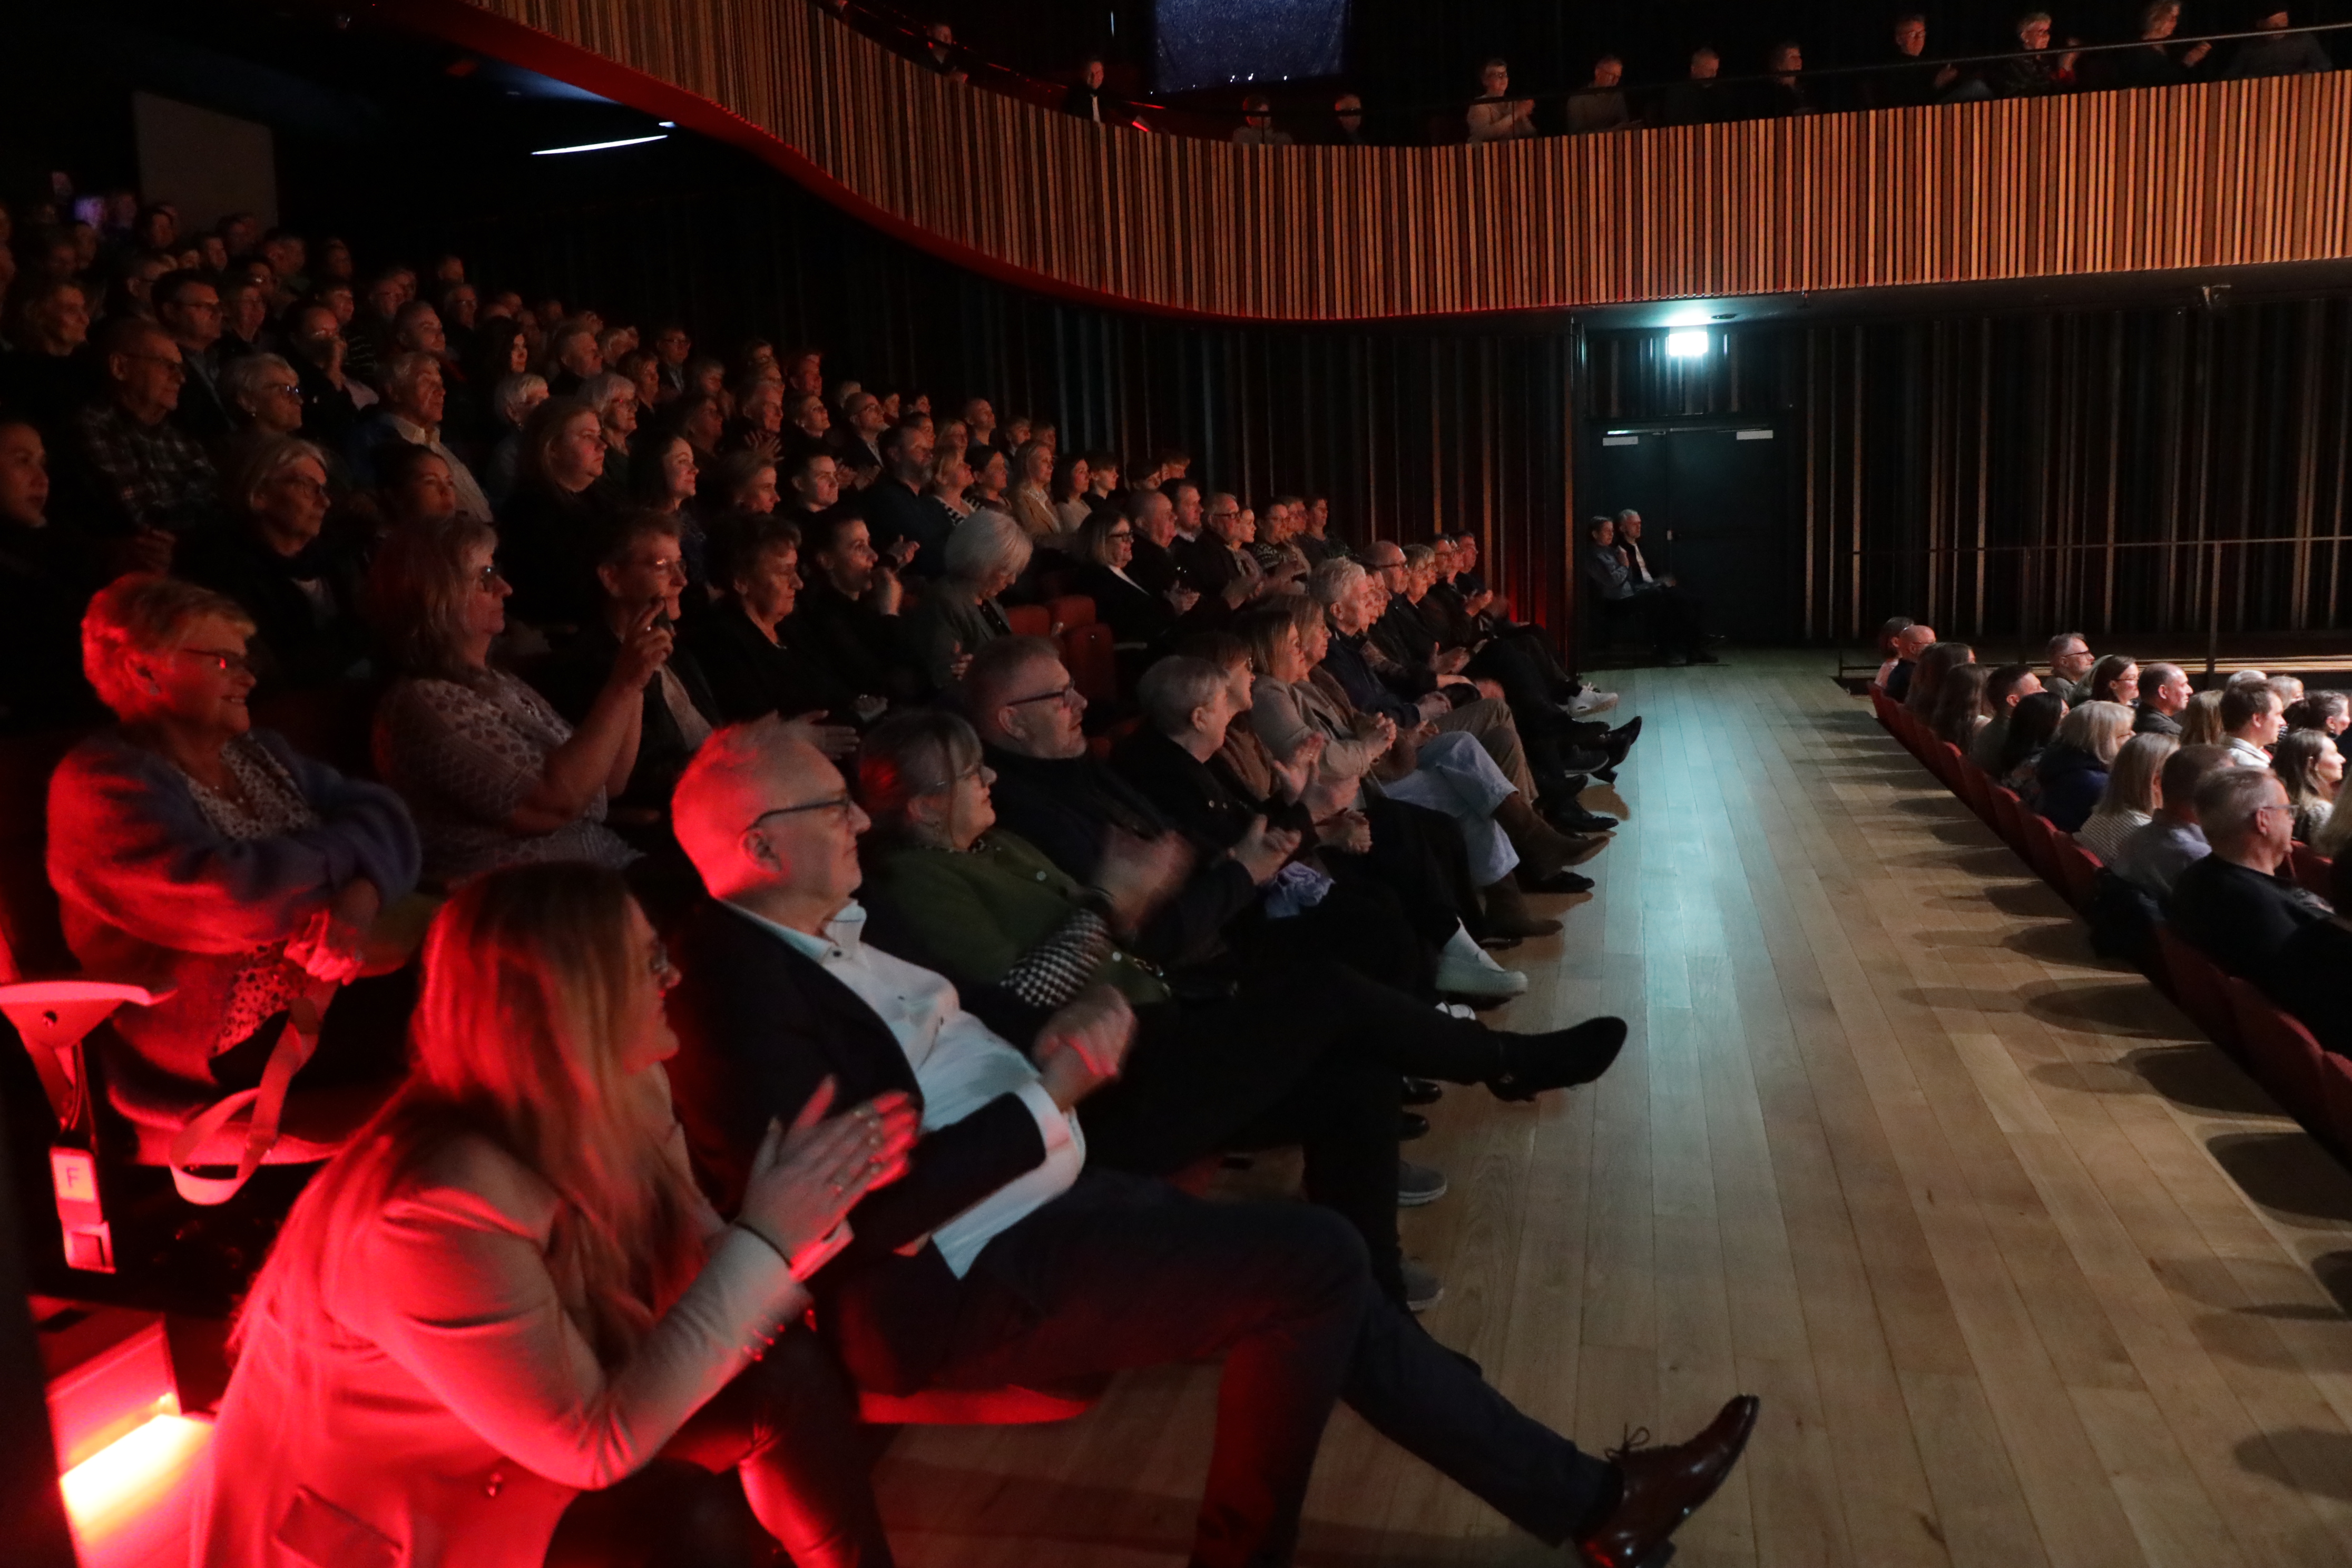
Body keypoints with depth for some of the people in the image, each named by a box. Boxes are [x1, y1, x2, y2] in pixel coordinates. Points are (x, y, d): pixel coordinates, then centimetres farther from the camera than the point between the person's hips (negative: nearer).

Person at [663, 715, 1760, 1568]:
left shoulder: (833, 930, 10)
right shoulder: (734, 988, -20)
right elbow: (864, 1215, -26)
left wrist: (1062, 1035, -5)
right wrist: (1050, 1092, -20)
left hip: (1043, 1204, 9)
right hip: (962, 1289, -9)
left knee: (1317, 1274, 3)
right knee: (1311, 1260, -13)